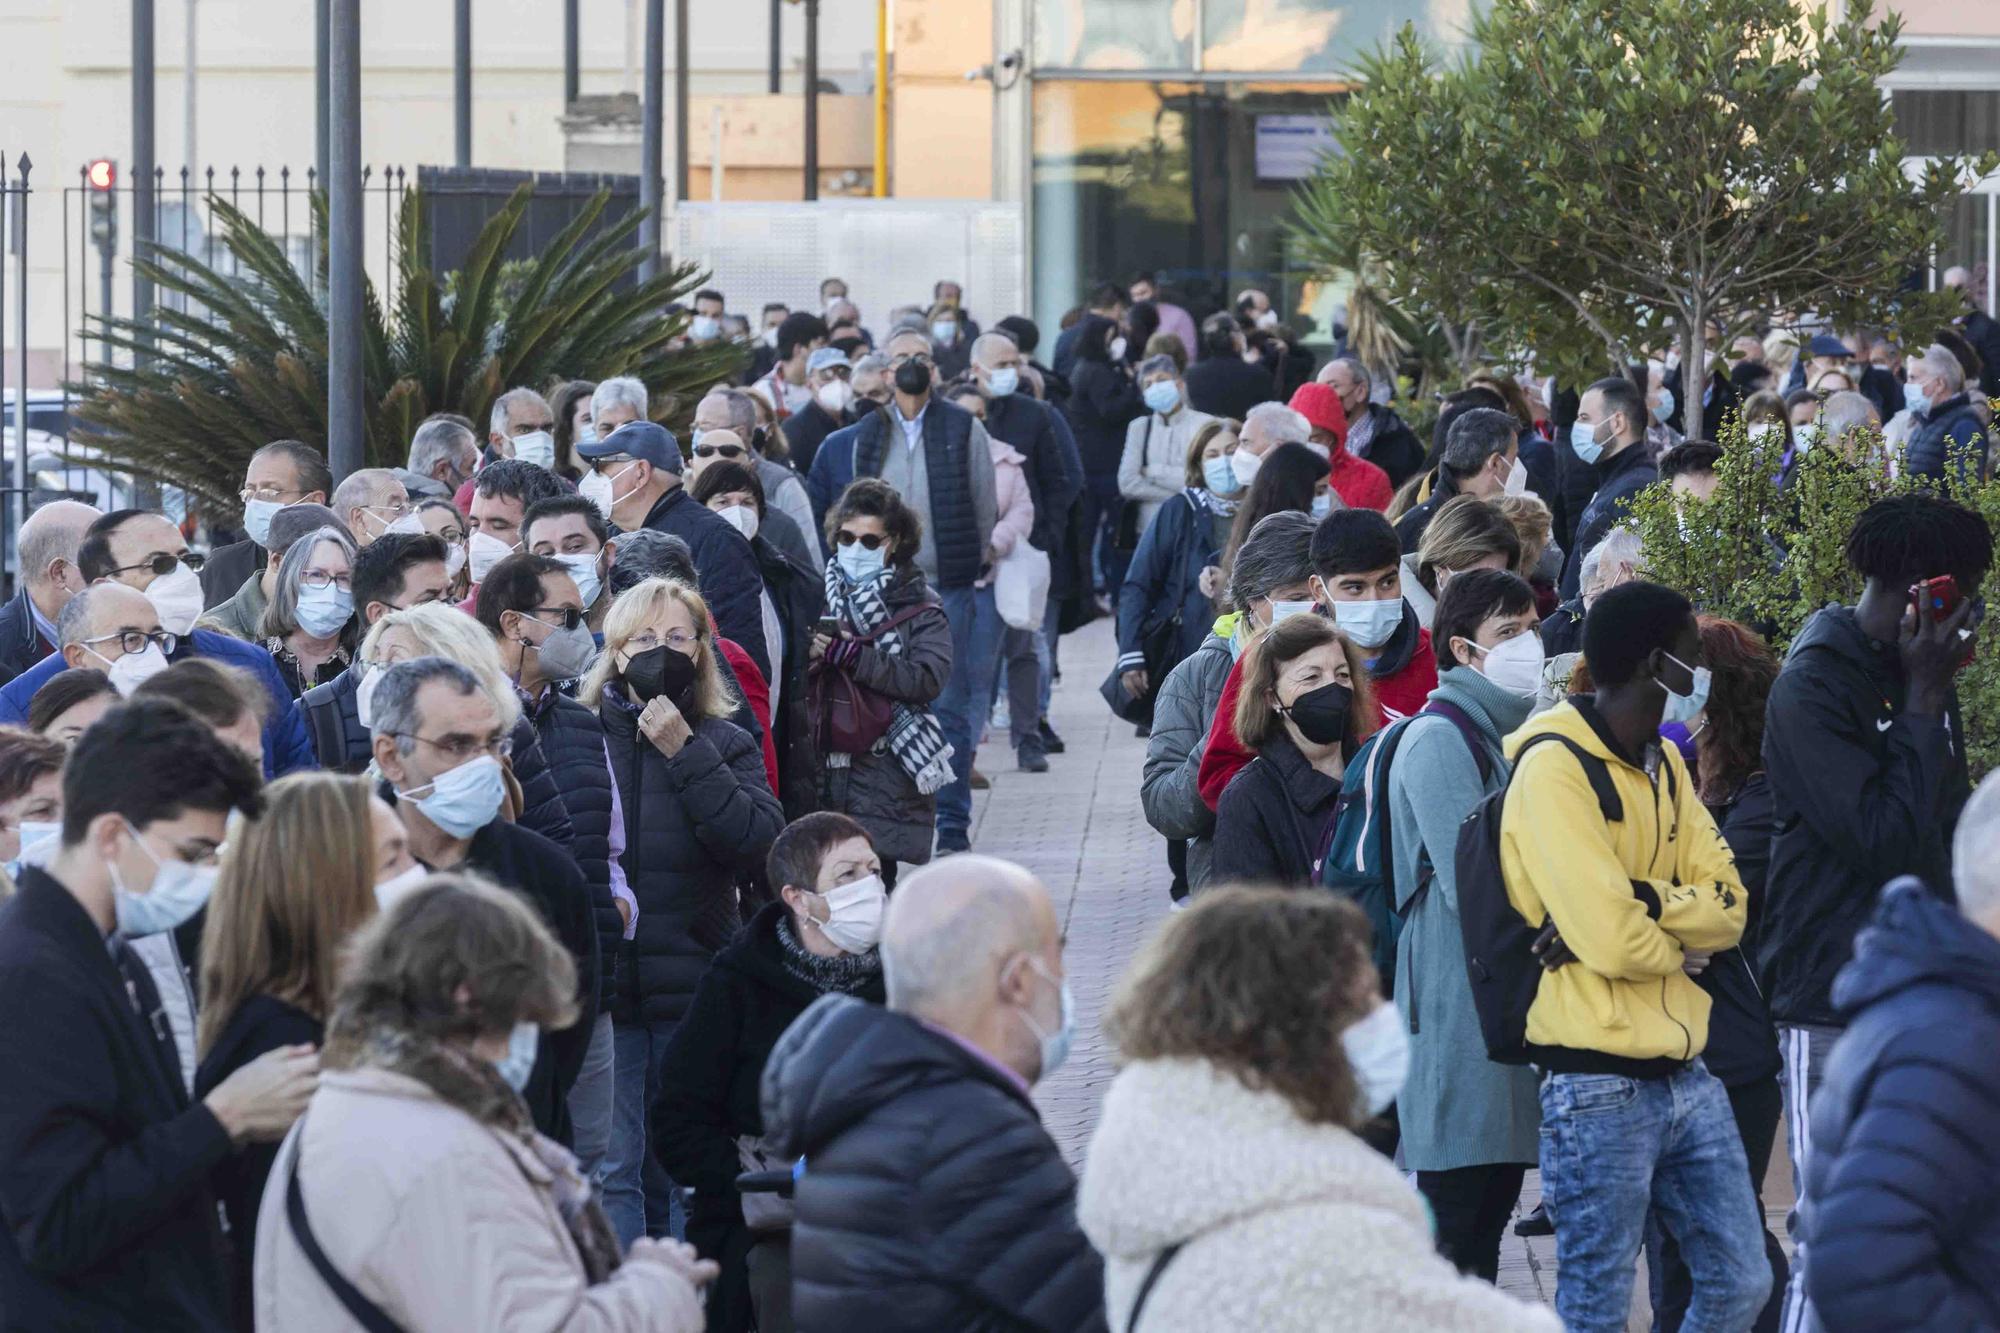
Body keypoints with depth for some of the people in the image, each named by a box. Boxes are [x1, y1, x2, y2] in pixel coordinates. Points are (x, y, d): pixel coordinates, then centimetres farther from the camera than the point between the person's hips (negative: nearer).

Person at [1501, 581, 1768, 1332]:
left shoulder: (1663, 764, 13)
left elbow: (1728, 907, 1)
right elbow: (1614, 942, -22)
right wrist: (1684, 926, -2)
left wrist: (1645, 902, -17)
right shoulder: (1554, 768, -14)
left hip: (1684, 1070, 8)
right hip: (1600, 1085, -8)